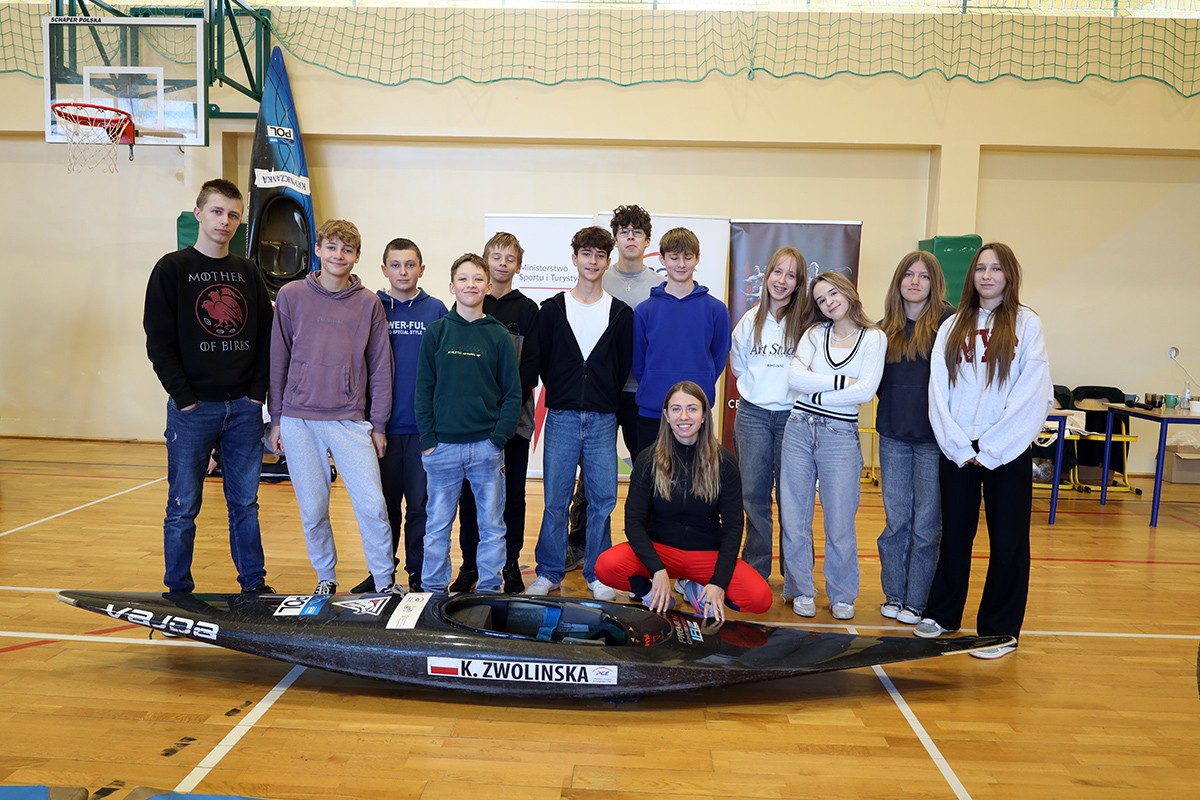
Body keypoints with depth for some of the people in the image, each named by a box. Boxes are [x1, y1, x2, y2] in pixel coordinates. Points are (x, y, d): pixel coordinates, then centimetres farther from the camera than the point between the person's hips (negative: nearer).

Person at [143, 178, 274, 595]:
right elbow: (159, 341, -5)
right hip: (192, 410, -3)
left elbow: (266, 336, 10)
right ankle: (178, 591, 17)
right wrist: (184, 397, -11)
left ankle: (254, 584, 21)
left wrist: (258, 390, 0)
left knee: (245, 502, 11)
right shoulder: (172, 269, 0)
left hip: (244, 408, 3)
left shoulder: (248, 273, 11)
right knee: (183, 506, 4)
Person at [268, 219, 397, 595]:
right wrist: (276, 420, 6)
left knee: (372, 504, -6)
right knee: (313, 509, 6)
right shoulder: (291, 296, 4)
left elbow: (380, 369, 6)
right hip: (298, 421, 1)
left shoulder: (368, 303, 4)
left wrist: (379, 425, 4)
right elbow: (278, 361, 7)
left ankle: (385, 582, 10)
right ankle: (326, 577, 26)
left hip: (350, 420, 0)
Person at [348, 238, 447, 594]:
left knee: (421, 503, 5)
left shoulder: (436, 310, 2)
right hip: (382, 425, 1)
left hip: (425, 426, -1)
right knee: (384, 503, 11)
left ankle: (419, 574, 18)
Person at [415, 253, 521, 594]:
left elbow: (512, 393, 2)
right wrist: (427, 439, -5)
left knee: (491, 524, 7)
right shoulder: (436, 332, 4)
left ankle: (490, 589, 21)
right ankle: (433, 590, 22)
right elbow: (424, 389, 3)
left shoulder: (499, 335, 3)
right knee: (438, 524, 8)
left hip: (486, 447, 0)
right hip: (442, 447, 0)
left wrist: (498, 439, -7)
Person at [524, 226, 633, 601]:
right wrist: (561, 395, 3)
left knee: (602, 499, 5)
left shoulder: (621, 313, 5)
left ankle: (597, 574, 18)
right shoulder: (552, 309, 5)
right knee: (555, 499, 4)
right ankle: (549, 572, 17)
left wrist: (605, 400, 4)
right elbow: (542, 361, 6)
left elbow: (624, 365, 7)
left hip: (603, 419, 1)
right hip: (562, 417, 0)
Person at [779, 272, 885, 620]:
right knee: (795, 517, 5)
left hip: (840, 436, -2)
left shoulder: (874, 338, 2)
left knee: (840, 522, 3)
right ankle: (801, 590, 19)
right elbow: (795, 377, -7)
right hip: (799, 430, 2)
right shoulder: (815, 333, 8)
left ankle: (842, 595, 20)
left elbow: (866, 391, -11)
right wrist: (841, 382, -11)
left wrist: (815, 394, -9)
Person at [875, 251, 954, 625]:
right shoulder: (885, 328, 9)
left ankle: (917, 601, 16)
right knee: (895, 521, 11)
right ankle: (893, 595, 23)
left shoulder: (949, 321, -6)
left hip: (933, 438, -4)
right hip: (893, 437, 4)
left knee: (926, 525, 5)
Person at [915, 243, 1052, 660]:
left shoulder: (1026, 324, -1)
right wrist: (958, 446, -7)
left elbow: (1032, 393, -8)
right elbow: (938, 389, 3)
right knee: (954, 535, 11)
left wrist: (990, 448, -12)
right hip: (957, 450, 3)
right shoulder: (953, 326, 8)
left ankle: (999, 629, 15)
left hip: (1007, 451, -2)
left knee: (1007, 542, 3)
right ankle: (942, 614, 24)